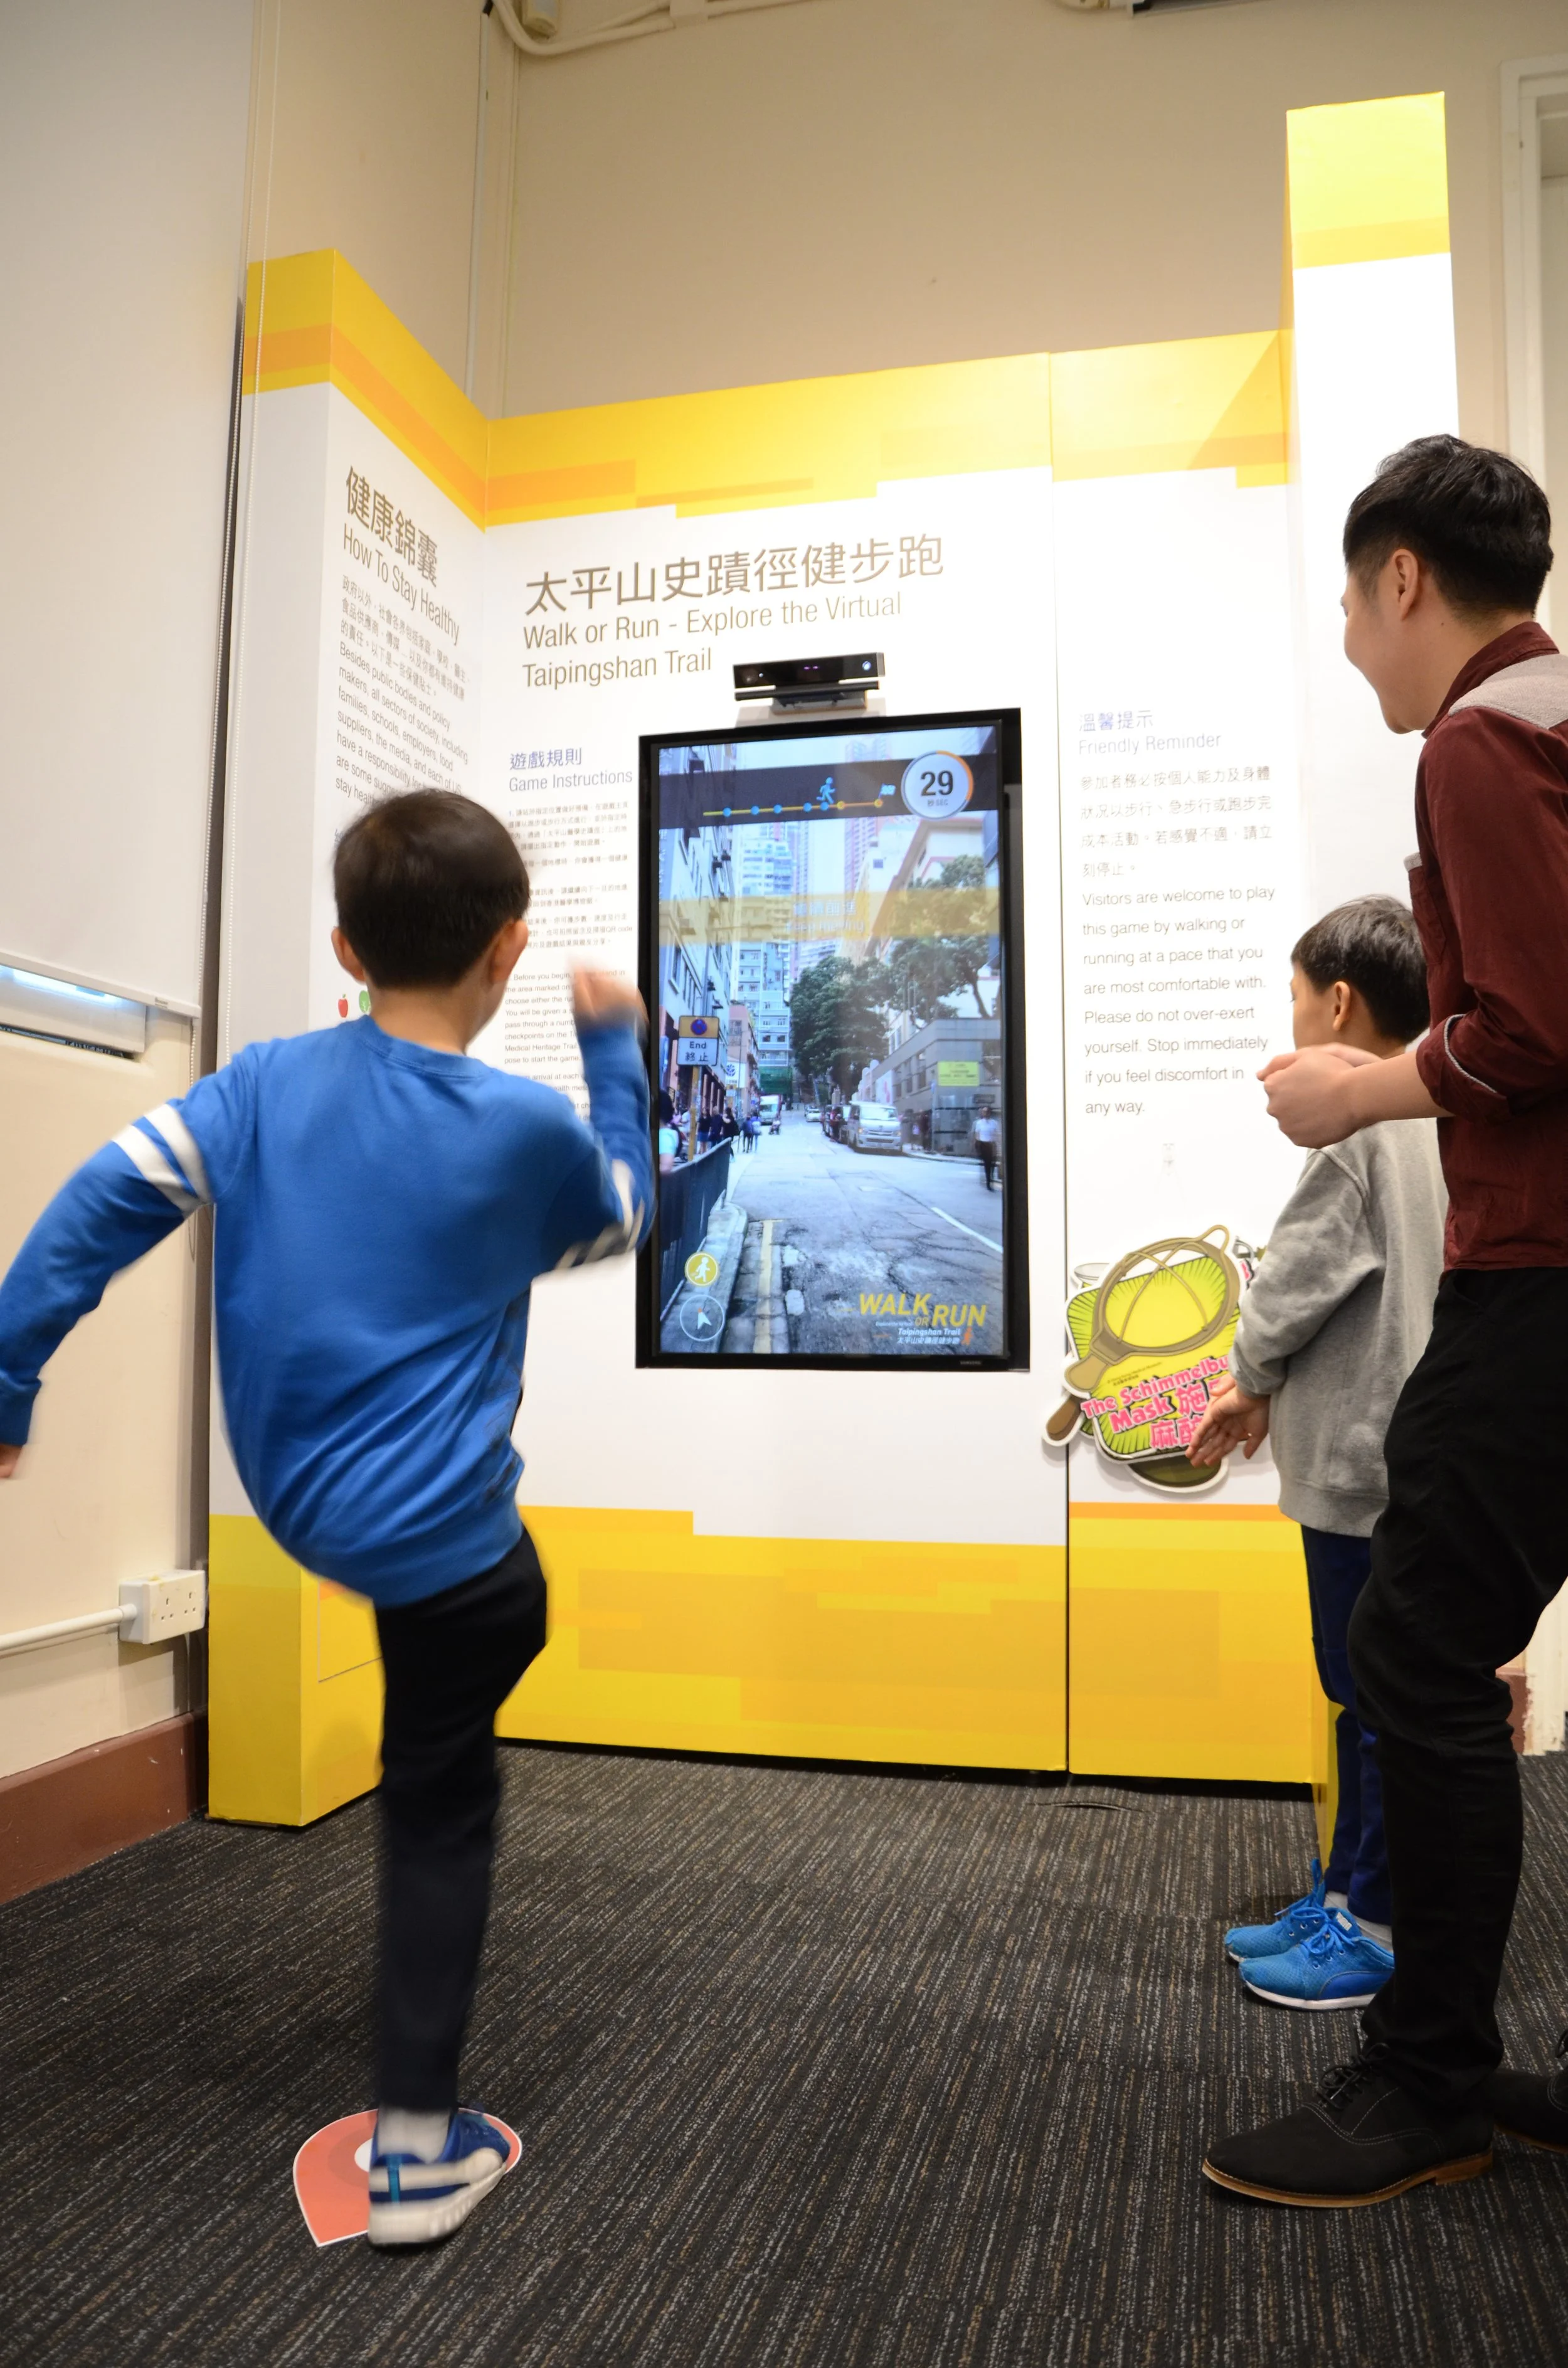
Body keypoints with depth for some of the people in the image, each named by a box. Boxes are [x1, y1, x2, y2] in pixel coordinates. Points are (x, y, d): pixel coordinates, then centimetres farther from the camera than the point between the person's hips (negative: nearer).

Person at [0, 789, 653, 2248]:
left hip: (296, 1495, 6)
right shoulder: (522, 1127, -15)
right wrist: (614, 1045, 14)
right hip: (435, 1527, -5)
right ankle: (419, 2148, 19)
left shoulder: (266, 1081, -5)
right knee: (438, 1810, 8)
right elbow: (620, 1220, 6)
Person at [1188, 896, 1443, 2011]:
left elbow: (1300, 1279, -13)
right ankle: (1345, 1896, 28)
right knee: (1365, 1695, 17)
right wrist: (1269, 1391, 12)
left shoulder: (1362, 1129, -18)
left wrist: (1249, 1383, 5)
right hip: (1383, 1449, 10)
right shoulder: (1435, 1120, 12)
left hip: (1370, 1460, -10)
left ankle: (1376, 1929, 15)